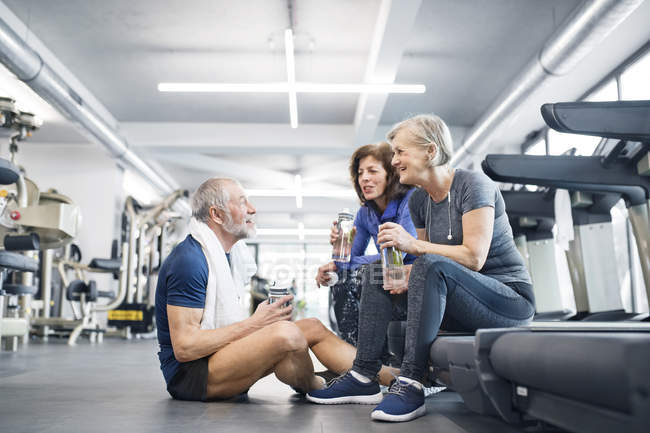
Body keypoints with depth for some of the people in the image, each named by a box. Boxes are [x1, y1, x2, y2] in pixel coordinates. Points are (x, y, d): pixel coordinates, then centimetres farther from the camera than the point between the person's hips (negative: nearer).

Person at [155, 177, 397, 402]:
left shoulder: (232, 252, 10)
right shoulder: (189, 260, -20)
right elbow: (184, 347, -24)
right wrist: (254, 323, -20)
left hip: (223, 352, 10)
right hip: (188, 372, -10)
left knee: (313, 328, 5)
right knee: (286, 333, -29)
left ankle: (389, 377, 4)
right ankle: (316, 390, 2)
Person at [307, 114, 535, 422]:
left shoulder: (473, 185, -13)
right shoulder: (419, 201, 8)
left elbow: (474, 257, -22)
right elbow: (429, 254, 9)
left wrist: (413, 244, -24)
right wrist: (408, 279, -12)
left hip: (511, 298, -8)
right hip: (465, 303, 8)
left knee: (430, 266, -34)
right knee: (377, 275, 3)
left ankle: (410, 385, -31)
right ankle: (363, 375, -5)